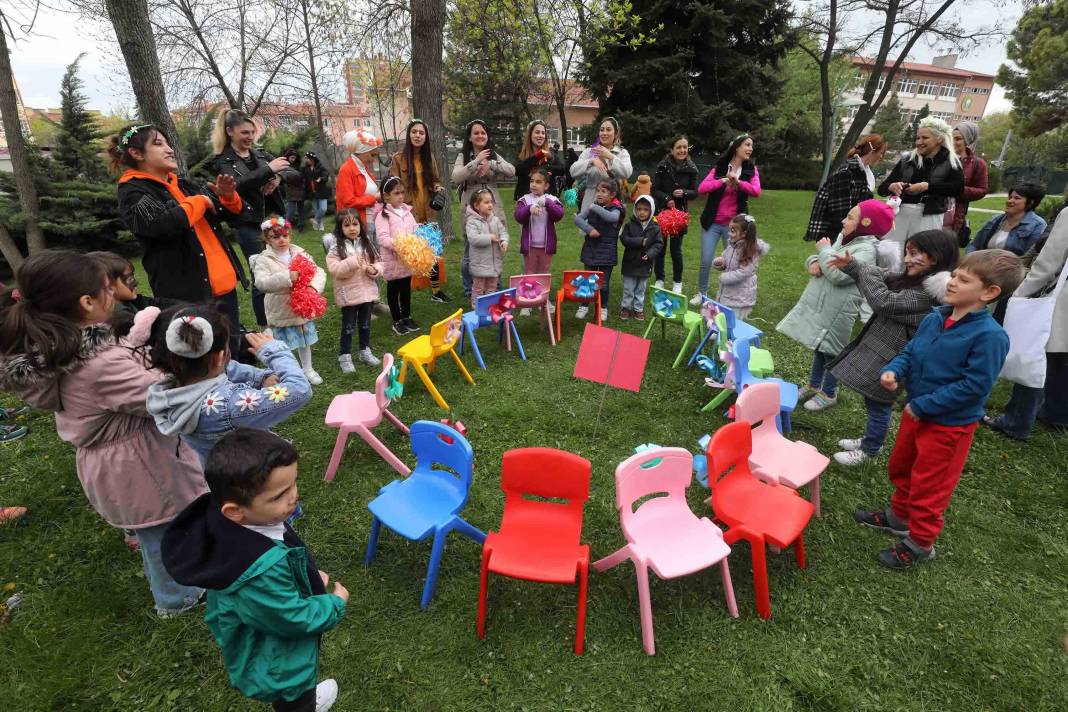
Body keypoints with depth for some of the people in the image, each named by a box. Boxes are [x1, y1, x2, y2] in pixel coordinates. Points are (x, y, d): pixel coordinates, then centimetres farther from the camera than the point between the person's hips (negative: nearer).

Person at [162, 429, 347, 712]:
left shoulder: (233, 526, -22)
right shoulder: (263, 572, -47)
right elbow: (296, 619, -30)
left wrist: (308, 577, 3)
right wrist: (335, 603, -14)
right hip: (278, 668, -7)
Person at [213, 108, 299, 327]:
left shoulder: (259, 154, 13)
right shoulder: (224, 160, -1)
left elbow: (292, 171, 9)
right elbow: (237, 184, -20)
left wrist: (278, 177, -12)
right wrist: (269, 170, -22)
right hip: (249, 224, -5)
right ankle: (264, 327, 6)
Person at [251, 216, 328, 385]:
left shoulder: (300, 253, -2)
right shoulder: (263, 259, -11)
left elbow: (319, 272, -7)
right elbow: (261, 282, -26)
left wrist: (314, 287, -27)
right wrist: (286, 277, -35)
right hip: (281, 311, -3)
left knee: (305, 340, 19)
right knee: (283, 344, 8)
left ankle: (307, 369, 39)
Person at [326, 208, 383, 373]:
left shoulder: (366, 242, 4)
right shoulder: (337, 247, -10)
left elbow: (377, 262, 10)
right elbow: (334, 269, -21)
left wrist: (375, 270, -12)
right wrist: (352, 262, -30)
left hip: (367, 291, 4)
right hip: (348, 293, -4)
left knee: (365, 324, 18)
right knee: (348, 326, 5)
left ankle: (365, 351, 35)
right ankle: (344, 356, 19)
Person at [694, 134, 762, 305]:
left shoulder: (751, 169, 4)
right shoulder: (719, 167, 2)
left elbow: (756, 191, -13)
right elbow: (701, 189, -11)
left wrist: (738, 182, -26)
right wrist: (723, 180, -20)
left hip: (734, 225, 1)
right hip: (712, 223, -1)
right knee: (706, 261, 0)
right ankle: (701, 293, 19)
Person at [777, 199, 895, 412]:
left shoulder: (866, 250, -17)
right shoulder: (843, 239, 11)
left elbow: (839, 275, -28)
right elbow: (819, 259, 17)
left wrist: (824, 250, -15)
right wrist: (813, 262, -8)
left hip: (837, 309, -9)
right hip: (820, 303, 9)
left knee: (830, 350, 4)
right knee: (818, 346, 20)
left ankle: (828, 394, 21)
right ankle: (814, 386, 37)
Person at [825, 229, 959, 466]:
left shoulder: (928, 293, -23)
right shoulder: (912, 280, 6)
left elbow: (884, 301, -26)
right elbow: (882, 276, 17)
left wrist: (864, 271, -14)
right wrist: (851, 266, 1)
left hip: (888, 358, -9)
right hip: (879, 348, 9)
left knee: (878, 405, 7)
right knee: (873, 403, 23)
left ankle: (870, 450, 25)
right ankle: (871, 440, 41)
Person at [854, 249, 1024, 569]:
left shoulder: (989, 336, -24)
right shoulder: (933, 319, -3)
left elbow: (975, 385, -25)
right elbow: (909, 352, 7)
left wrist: (922, 406, -22)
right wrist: (892, 370, -15)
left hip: (949, 425, -7)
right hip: (916, 413, 7)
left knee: (929, 485, 8)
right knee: (900, 468, 24)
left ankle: (920, 543, 28)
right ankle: (899, 515, 47)